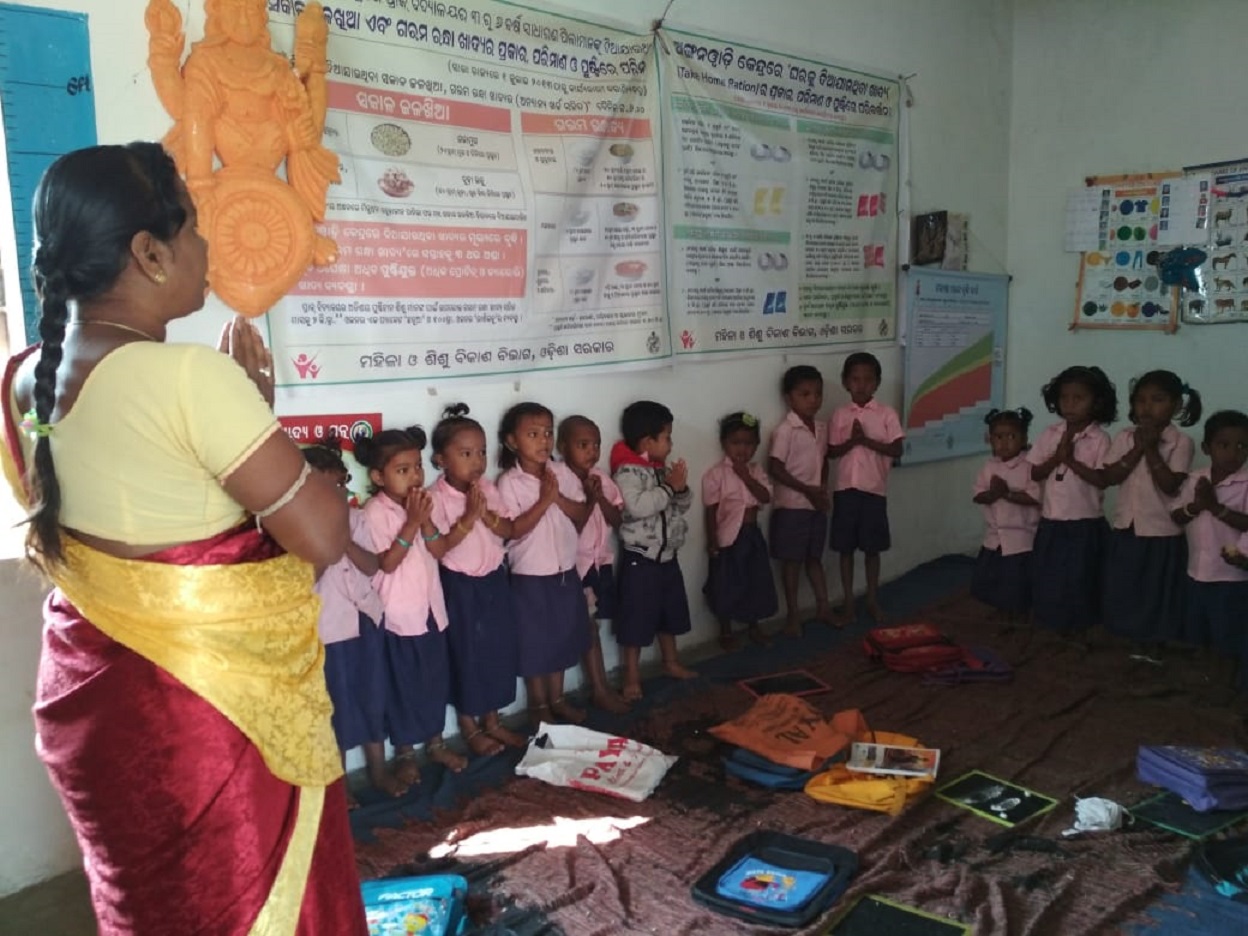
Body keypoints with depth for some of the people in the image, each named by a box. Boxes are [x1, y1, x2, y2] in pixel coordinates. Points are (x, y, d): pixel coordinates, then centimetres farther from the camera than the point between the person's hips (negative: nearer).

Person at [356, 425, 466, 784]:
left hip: (430, 607, 6)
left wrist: (426, 520, -15)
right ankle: (404, 751, 22)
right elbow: (387, 562, -19)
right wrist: (412, 523, -23)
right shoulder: (375, 512, -15)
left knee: (437, 678, 15)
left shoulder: (420, 505, 5)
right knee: (402, 684, 7)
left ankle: (436, 741, 31)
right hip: (399, 613, -6)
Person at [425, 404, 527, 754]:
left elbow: (511, 530, -2)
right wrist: (468, 518, -27)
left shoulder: (488, 489, 0)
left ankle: (492, 720, 30)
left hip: (494, 580, 6)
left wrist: (486, 515, -19)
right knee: (467, 654, 6)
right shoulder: (436, 498, -16)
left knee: (499, 649, 13)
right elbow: (435, 549, -21)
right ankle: (469, 728, 23)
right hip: (459, 586, -6)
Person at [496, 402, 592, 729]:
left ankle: (557, 698, 34)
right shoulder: (509, 482, -14)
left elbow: (583, 515, -1)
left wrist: (558, 498, -17)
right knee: (534, 642, 8)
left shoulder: (563, 473, -1)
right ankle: (538, 705, 25)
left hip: (565, 571, 5)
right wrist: (544, 500, -24)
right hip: (530, 576, -5)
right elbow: (514, 530, -19)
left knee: (562, 637, 17)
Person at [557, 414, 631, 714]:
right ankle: (600, 688, 10)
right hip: (576, 563, -6)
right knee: (588, 626, 1)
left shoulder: (601, 478, 4)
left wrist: (600, 496, -13)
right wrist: (588, 499, -23)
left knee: (591, 624, 13)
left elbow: (617, 520, 1)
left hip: (602, 560, 6)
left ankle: (599, 685, 22)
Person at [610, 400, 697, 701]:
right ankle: (632, 677, 14)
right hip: (640, 560, -8)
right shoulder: (627, 471, -18)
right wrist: (669, 488, -24)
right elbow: (637, 507, -33)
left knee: (670, 614, 21)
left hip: (668, 557, 8)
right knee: (637, 619, 2)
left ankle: (671, 662, 39)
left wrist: (682, 488, -9)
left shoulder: (664, 470, 8)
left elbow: (683, 506, 12)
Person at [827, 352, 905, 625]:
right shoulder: (839, 414, 2)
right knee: (845, 547, 7)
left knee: (872, 548, 9)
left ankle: (872, 600, 24)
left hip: (874, 489, -1)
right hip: (845, 488, 1)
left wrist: (867, 440, -17)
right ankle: (848, 602, 18)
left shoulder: (887, 413, -2)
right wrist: (852, 441, -16)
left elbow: (896, 450, -6)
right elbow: (831, 452, 1)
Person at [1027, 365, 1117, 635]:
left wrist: (1071, 460, -21)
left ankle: (1078, 629, 19)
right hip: (1051, 521, 4)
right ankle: (1049, 625, 28)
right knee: (1046, 578, 12)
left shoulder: (1100, 438, -9)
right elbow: (1035, 473, 1)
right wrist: (1057, 457, -15)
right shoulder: (1050, 434, 2)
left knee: (1078, 581, 4)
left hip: (1084, 524, -4)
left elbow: (1102, 480, -16)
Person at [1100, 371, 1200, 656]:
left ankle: (1154, 647, 24)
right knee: (1127, 591, 11)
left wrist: (1152, 450, -19)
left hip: (1162, 531, -4)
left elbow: (1171, 485, -18)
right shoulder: (1124, 437, 2)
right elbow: (1109, 477, -8)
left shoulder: (1181, 442, -9)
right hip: (1126, 527, 4)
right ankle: (1138, 644, 28)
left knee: (1158, 593, 8)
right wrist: (1138, 449, -15)